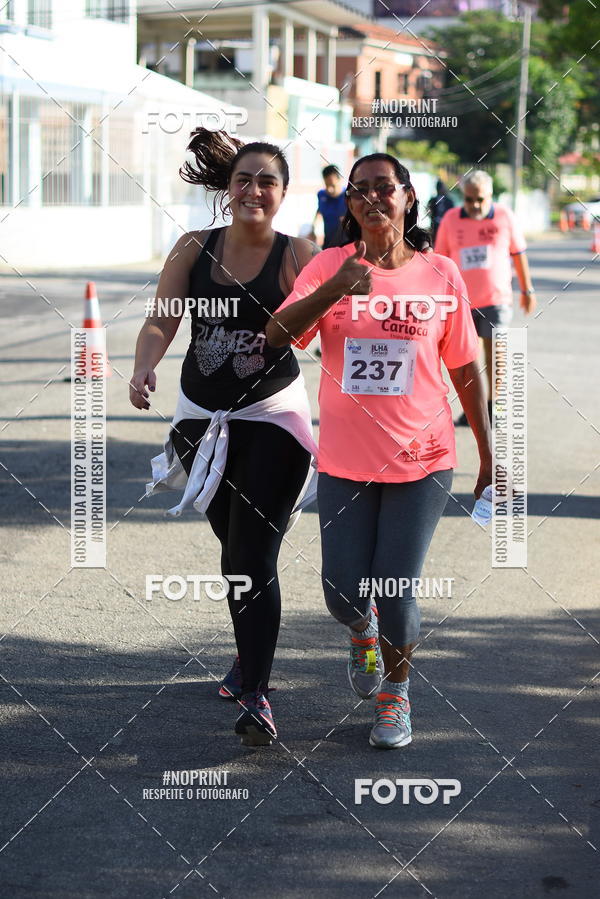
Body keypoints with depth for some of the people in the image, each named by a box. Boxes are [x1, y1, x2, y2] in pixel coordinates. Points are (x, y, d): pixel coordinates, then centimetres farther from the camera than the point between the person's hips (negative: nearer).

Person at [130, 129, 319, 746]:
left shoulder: (298, 256, -8)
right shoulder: (194, 249, 0)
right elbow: (161, 322, -6)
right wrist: (143, 369, -24)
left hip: (271, 417, -4)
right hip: (202, 416, 4)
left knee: (254, 555, -12)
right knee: (232, 545, 19)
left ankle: (255, 696, -9)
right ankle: (250, 657, 39)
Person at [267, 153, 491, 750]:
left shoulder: (441, 276, -2)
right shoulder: (329, 266, -2)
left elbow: (465, 370, 6)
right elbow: (277, 335, -15)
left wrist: (487, 454, 9)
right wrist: (336, 290, -30)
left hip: (421, 461, -1)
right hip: (345, 461, 1)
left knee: (395, 595, -4)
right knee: (344, 593, 4)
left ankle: (396, 691, 25)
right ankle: (362, 634, 42)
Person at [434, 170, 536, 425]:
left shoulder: (504, 217, -1)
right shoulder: (450, 220, 1)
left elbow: (519, 254, 8)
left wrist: (527, 290, 11)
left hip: (495, 298, -1)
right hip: (461, 299, 1)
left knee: (493, 352, -3)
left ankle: (492, 407, 9)